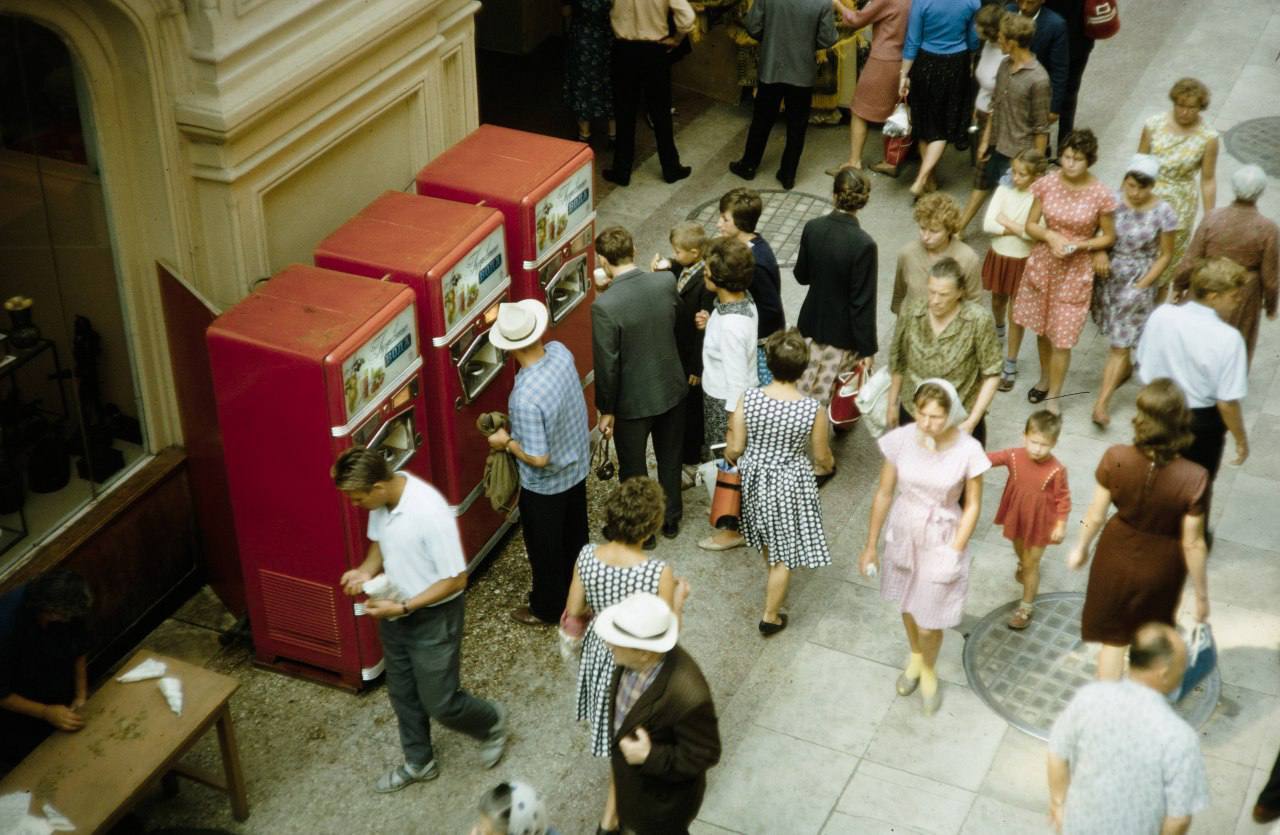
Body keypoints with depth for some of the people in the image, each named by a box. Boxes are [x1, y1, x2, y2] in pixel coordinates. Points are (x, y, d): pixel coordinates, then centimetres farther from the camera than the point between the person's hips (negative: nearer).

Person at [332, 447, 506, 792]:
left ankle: (492, 722, 37)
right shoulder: (381, 501, -10)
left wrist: (402, 607, -25)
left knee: (440, 702, 6)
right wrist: (367, 571, -9)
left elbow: (456, 579, -27)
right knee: (402, 694, 21)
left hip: (434, 617, -7)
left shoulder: (430, 512, -34)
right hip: (396, 613, 7)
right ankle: (418, 762, 42)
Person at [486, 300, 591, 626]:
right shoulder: (560, 352, -18)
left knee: (545, 548, 18)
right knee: (574, 536, 28)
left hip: (546, 484, -7)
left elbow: (538, 459, -30)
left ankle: (548, 608, 40)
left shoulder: (526, 397, -39)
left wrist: (507, 442, -13)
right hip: (577, 467, 7)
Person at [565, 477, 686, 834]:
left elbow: (574, 611, -6)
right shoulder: (658, 573, -32)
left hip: (599, 654, 5)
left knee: (616, 730, 32)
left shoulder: (587, 556, -19)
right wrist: (679, 598, -7)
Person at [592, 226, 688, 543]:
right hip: (671, 389, 5)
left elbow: (607, 364, -21)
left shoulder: (604, 306, -27)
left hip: (633, 400, -5)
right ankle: (671, 519, 43)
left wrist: (606, 410, -7)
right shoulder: (666, 282, -14)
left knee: (633, 468, 18)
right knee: (669, 458, 25)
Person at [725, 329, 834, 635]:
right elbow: (821, 456, -9)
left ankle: (775, 585, 57)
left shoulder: (747, 399, -22)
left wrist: (729, 457, 12)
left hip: (755, 477, 3)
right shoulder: (813, 410, -24)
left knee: (768, 537, 31)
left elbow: (734, 449, -13)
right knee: (785, 553, 16)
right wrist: (829, 465, 16)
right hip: (791, 485, -3)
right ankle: (770, 616, 27)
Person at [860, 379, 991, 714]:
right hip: (903, 533, 3)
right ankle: (915, 655, 57)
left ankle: (929, 671, 40)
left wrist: (955, 552, -15)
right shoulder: (900, 440, -18)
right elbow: (884, 494, -6)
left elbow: (972, 506, -10)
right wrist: (871, 545, 0)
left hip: (942, 539, -2)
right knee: (908, 604, 25)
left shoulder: (968, 450, -23)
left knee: (929, 619, 6)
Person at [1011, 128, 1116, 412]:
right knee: (1041, 327, 19)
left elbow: (1109, 237, -4)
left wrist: (1079, 245, -20)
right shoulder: (1047, 184, -9)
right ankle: (1045, 378, 43)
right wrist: (1050, 236, -20)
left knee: (1062, 336, 0)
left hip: (1075, 270, -3)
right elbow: (1031, 224, -1)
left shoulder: (1100, 195, -15)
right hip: (1043, 263, 3)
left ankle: (1053, 395, 16)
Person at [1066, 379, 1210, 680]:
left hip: (1117, 555, 0)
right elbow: (1193, 544, -20)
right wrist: (1201, 594, -4)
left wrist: (1081, 547, 10)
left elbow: (1096, 514, -11)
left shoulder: (1115, 460, -26)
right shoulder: (1193, 478, -31)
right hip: (1161, 566, 0)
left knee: (1113, 637, 24)